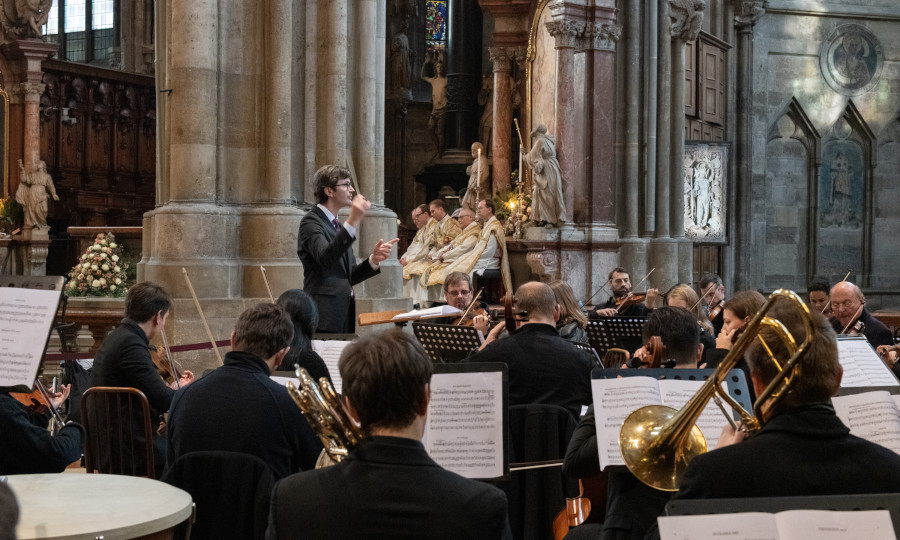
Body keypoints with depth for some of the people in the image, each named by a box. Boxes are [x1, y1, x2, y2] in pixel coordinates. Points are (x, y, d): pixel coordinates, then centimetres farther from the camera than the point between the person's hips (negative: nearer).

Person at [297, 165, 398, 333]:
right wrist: (353, 222, -33)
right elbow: (325, 258, -26)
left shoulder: (338, 225, 20)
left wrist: (373, 260, 4)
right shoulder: (311, 222, -6)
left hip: (345, 316, 8)